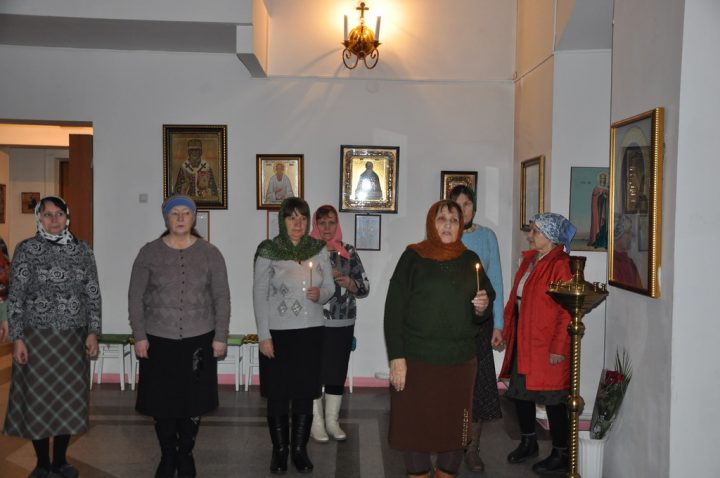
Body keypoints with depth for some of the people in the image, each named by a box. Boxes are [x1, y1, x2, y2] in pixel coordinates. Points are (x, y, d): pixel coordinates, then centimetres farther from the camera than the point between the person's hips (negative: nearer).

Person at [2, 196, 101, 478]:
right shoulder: (27, 250, -3)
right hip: (38, 336, -3)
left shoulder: (82, 250, 5)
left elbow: (93, 295, 7)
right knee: (39, 398, 5)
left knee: (70, 398, 8)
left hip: (74, 337, 3)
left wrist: (93, 332, 1)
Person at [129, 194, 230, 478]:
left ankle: (186, 455, 27)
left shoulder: (210, 253, 1)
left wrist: (220, 337, -3)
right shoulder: (149, 252, 0)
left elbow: (222, 298, 2)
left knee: (193, 401, 8)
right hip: (159, 340, 0)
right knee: (162, 401, 6)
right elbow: (136, 297, 1)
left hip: (199, 339, 0)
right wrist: (139, 336, -5)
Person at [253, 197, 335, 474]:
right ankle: (279, 450, 23)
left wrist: (320, 294, -15)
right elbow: (259, 295, -6)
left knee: (305, 394, 9)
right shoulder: (268, 251, -7)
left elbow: (330, 287, 8)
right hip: (277, 332, -2)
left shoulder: (319, 249, 2)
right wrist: (263, 335, -9)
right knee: (278, 394, 6)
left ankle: (300, 449, 24)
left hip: (311, 331, 2)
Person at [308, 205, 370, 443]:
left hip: (343, 324, 3)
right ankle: (316, 422, 16)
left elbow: (365, 287, 7)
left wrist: (349, 283, -13)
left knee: (338, 372, 8)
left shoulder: (348, 252, 8)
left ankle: (332, 420, 22)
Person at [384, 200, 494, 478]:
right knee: (416, 426, 4)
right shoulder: (413, 258, -1)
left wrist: (481, 308, -7)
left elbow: (481, 315, 16)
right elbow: (394, 310, -7)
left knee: (455, 427, 9)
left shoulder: (470, 260, 9)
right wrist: (396, 357, -13)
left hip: (460, 361, 3)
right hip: (417, 360, -3)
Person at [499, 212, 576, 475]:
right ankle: (528, 442, 35)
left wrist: (558, 348, -21)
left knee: (552, 400, 3)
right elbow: (516, 298, 15)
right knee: (520, 392, 16)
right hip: (522, 340, 9)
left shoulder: (561, 266, -17)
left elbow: (567, 311, -20)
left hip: (547, 346, -9)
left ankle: (561, 455, 19)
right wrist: (508, 330, 13)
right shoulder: (529, 260, 10)